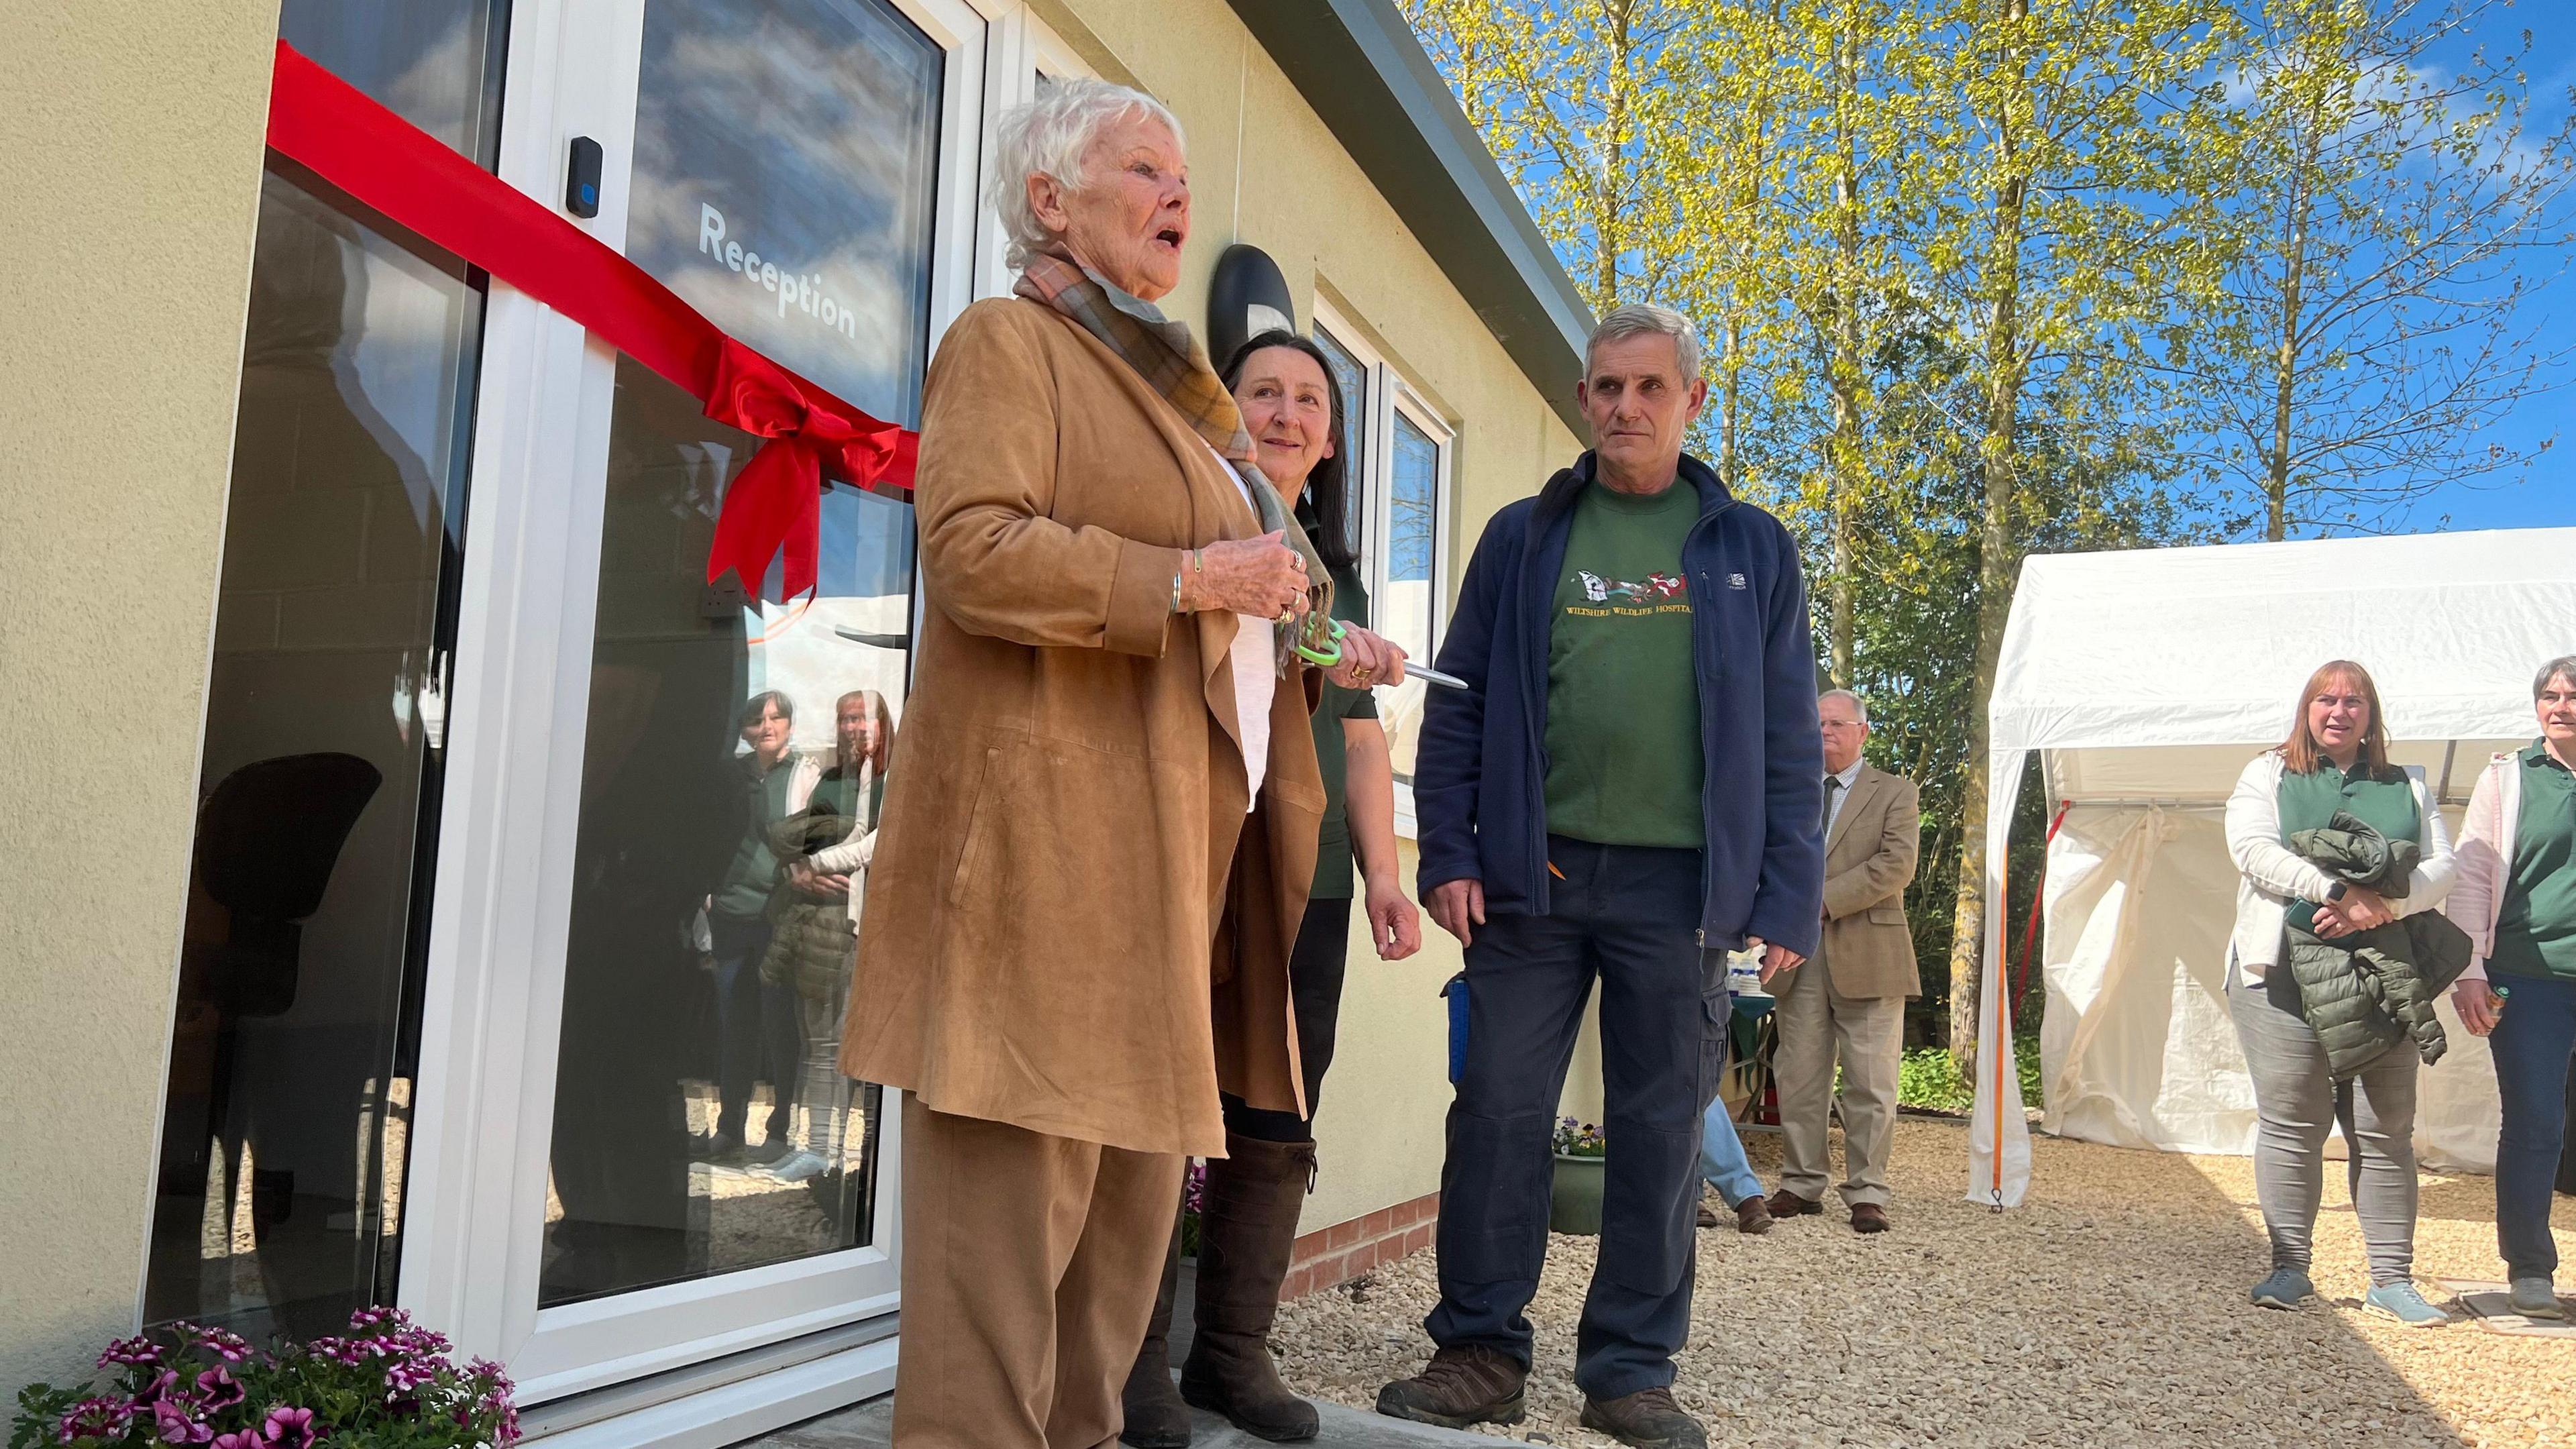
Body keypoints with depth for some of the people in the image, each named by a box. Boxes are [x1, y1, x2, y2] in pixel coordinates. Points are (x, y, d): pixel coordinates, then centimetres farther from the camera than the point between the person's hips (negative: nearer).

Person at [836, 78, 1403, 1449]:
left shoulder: (1159, 375, 26)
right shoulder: (1008, 339, -1)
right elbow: (971, 549, -17)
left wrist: (1307, 649, 16)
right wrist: (1187, 579, -18)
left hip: (1175, 831, 9)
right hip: (1055, 824, -9)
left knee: (1135, 1180, 12)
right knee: (1018, 1188, -7)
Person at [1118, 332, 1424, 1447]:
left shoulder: (1337, 576, 21)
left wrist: (1384, 872, 12)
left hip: (1308, 878, 5)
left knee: (1277, 1124, 5)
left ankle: (1234, 1352, 16)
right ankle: (1136, 1354, 7)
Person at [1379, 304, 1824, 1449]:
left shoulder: (1751, 549, 9)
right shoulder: (1522, 538, 11)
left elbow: (1787, 737, 6)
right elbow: (1459, 706, 8)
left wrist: (1789, 896, -2)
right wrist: (1448, 856, -3)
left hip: (1681, 882, 0)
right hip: (1531, 874, 1)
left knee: (1660, 1129, 5)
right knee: (1497, 1111, 2)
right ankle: (1480, 1350, 15)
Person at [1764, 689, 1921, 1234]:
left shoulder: (1895, 793, 6)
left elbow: (1896, 866, -8)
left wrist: (1822, 900, -14)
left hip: (1867, 955, -3)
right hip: (1800, 958, 3)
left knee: (1870, 1084, -2)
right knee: (1799, 1079, 5)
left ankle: (1867, 1193, 4)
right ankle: (1802, 1183, 14)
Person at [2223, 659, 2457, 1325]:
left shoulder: (2407, 788, 18)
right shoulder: (2268, 776, 11)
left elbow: (2441, 866, 6)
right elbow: (2254, 849, -5)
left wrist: (2377, 907, -14)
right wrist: (2339, 891, -18)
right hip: (2284, 972, -2)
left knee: (2385, 1131, 2)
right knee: (2291, 1125, -2)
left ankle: (2392, 1279, 8)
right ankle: (2289, 1268, 6)